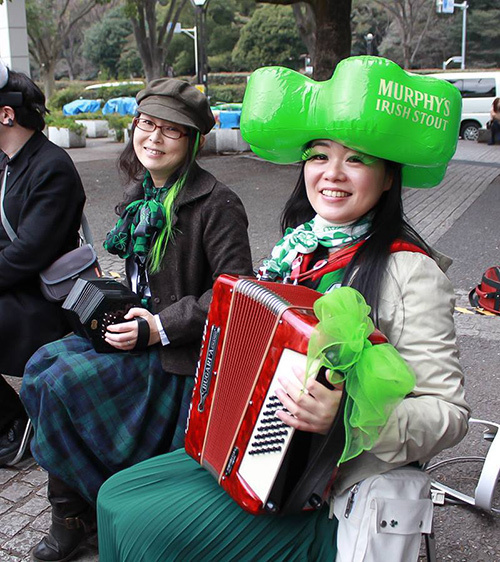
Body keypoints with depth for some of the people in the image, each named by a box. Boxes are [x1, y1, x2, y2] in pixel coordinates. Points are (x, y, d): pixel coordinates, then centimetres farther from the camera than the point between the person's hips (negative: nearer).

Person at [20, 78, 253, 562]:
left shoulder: (215, 204, -16)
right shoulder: (141, 196, 9)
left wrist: (160, 327, -21)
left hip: (180, 353, -8)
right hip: (138, 326, 8)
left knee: (63, 383, -16)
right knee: (42, 366, -7)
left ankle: (79, 511, 9)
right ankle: (71, 510, 7)